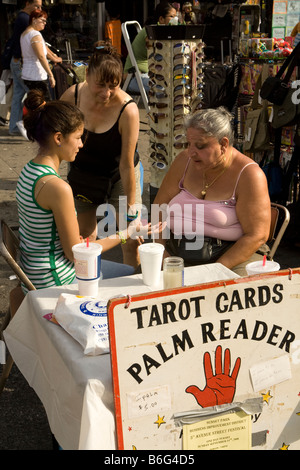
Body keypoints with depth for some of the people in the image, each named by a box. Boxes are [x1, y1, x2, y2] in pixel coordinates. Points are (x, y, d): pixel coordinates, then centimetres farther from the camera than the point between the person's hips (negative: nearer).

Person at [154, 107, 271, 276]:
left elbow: (257, 236, -13)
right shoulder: (185, 161, 5)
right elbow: (160, 207, 9)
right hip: (180, 256, 4)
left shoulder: (249, 175, -9)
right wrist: (164, 254, -4)